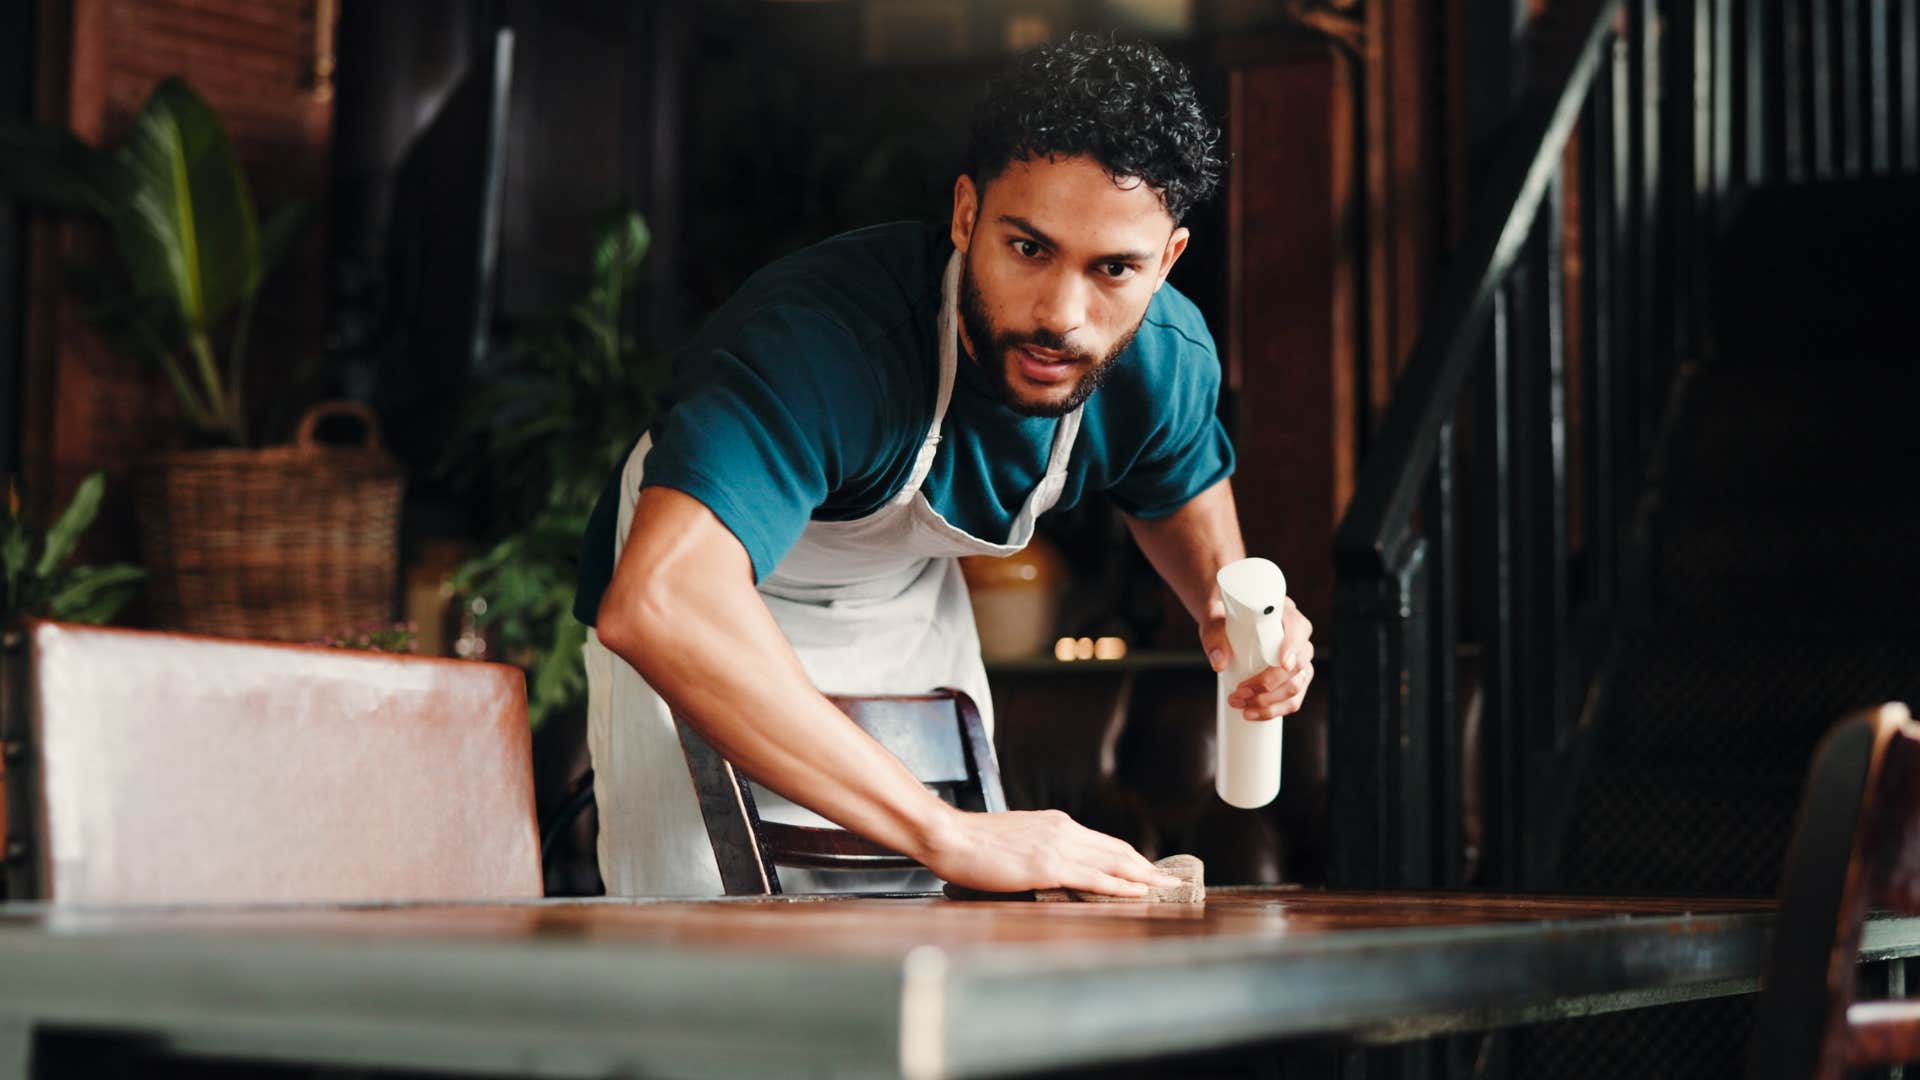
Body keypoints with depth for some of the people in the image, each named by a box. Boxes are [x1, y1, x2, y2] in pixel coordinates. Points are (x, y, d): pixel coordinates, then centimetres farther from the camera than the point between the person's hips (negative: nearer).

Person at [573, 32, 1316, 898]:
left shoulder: (1167, 362, -20)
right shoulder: (828, 337, -43)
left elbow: (1180, 492, 7)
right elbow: (656, 602, -59)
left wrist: (1228, 606, -17)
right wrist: (947, 833, -60)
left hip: (910, 606, 5)